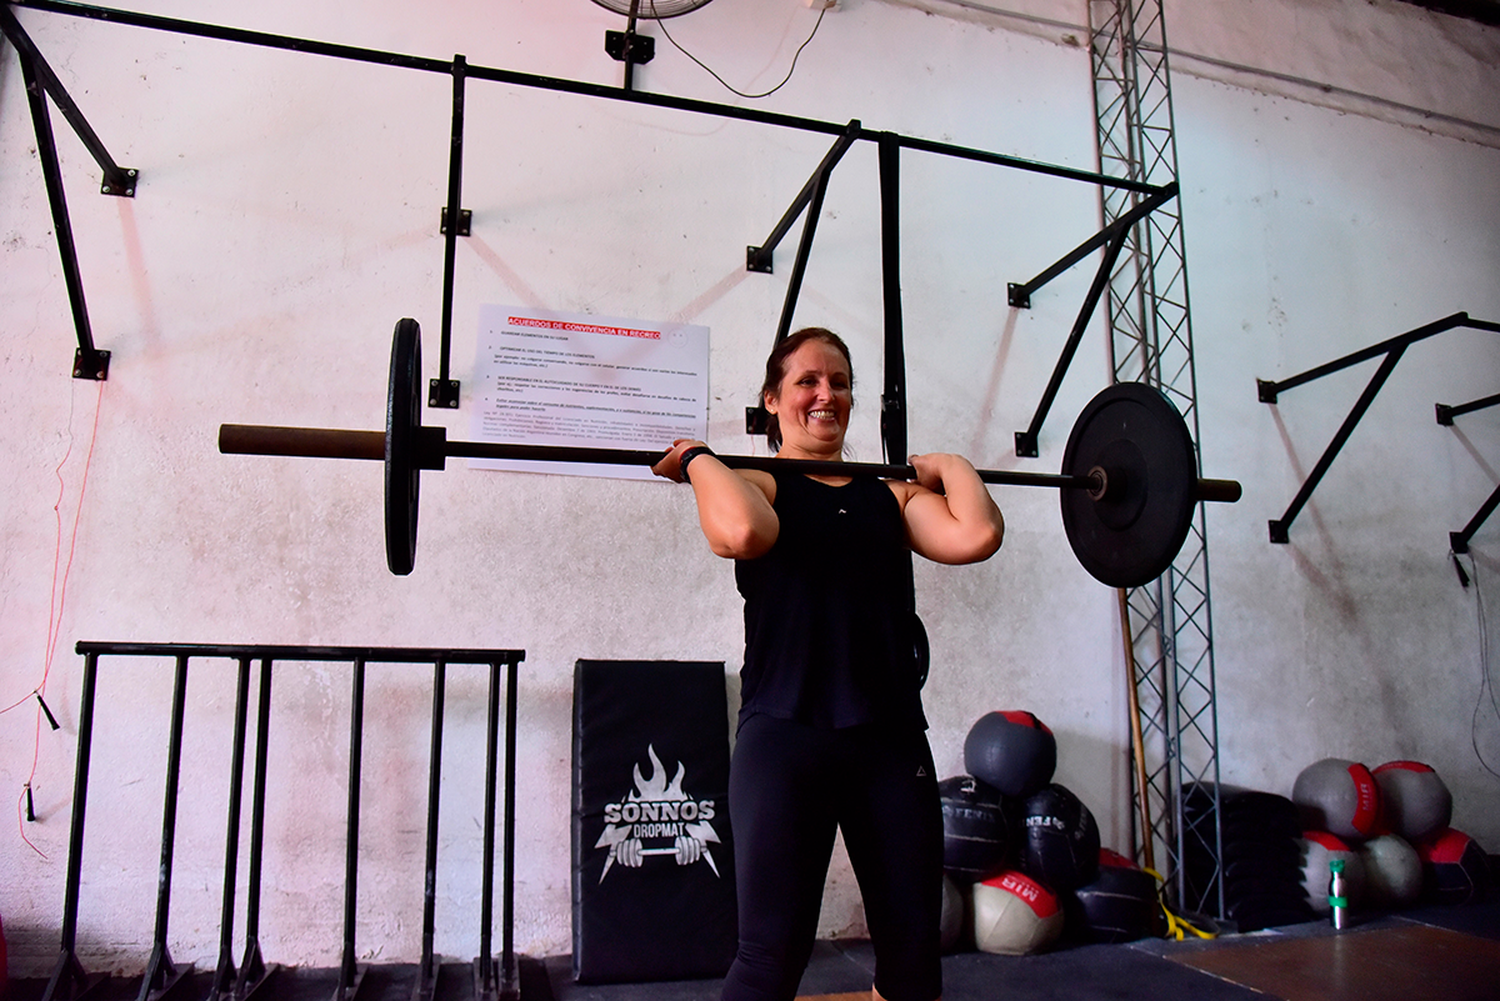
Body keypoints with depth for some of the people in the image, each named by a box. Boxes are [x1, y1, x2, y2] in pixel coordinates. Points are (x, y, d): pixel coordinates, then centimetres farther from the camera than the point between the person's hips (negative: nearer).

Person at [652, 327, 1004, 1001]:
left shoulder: (891, 494, 14)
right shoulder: (756, 484, 4)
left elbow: (976, 536, -5)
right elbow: (742, 533, -22)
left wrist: (950, 467, 11)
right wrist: (696, 460, -6)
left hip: (892, 738, 4)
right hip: (785, 736, -4)